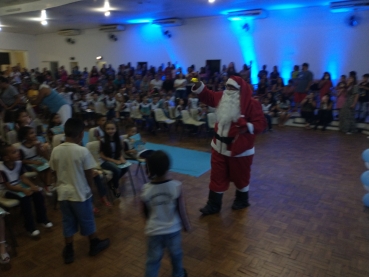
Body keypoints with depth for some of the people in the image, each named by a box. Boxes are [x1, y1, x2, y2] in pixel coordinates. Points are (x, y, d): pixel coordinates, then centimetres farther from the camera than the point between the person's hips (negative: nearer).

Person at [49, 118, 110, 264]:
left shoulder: (56, 151, -6)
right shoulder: (83, 151, -20)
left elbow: (56, 171, 5)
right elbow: (89, 175, -13)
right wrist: (90, 185, 7)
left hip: (63, 192, 4)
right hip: (80, 193, -4)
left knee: (68, 222, 17)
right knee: (87, 220, 14)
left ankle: (69, 252, 28)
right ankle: (94, 245, 34)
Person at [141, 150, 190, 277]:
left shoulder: (145, 189, -15)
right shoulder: (176, 186, -20)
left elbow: (145, 213, 0)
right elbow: (181, 211, -12)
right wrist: (187, 225, 6)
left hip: (154, 231, 0)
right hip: (173, 229, 1)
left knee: (153, 260, 16)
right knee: (176, 254, 26)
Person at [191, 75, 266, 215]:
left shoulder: (251, 103, -16)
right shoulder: (222, 97, 3)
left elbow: (261, 123, -17)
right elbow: (207, 96, 14)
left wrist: (248, 127, -36)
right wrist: (198, 84, 0)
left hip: (239, 148, -5)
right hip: (220, 146, 6)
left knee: (240, 177, 14)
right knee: (217, 177, 11)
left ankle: (242, 200, 40)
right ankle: (213, 205, 23)